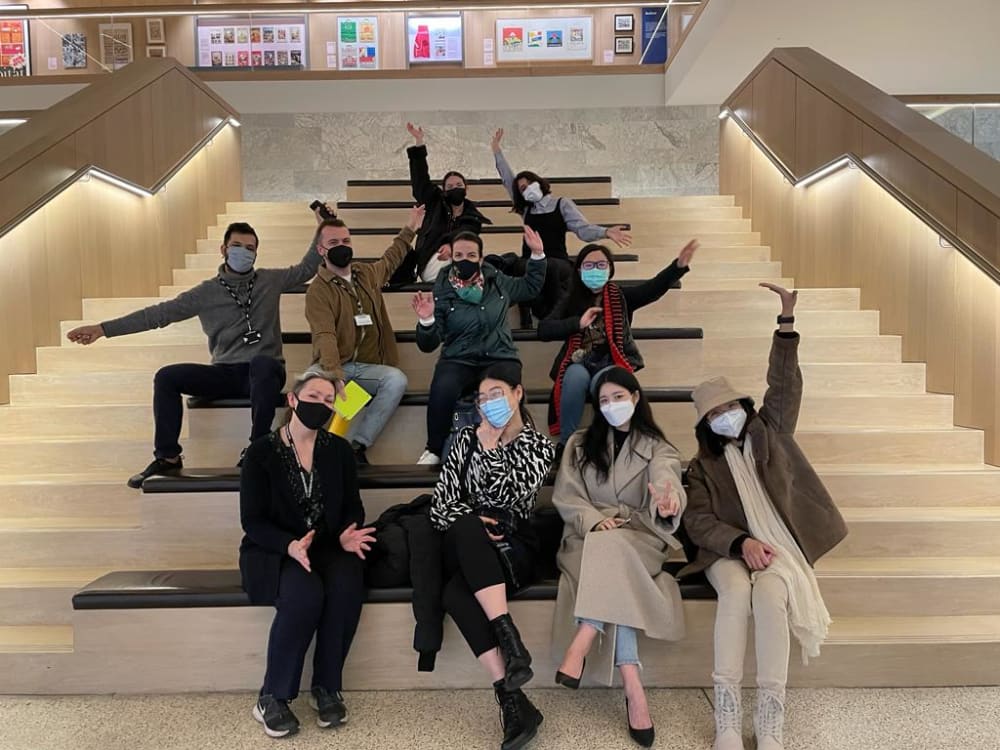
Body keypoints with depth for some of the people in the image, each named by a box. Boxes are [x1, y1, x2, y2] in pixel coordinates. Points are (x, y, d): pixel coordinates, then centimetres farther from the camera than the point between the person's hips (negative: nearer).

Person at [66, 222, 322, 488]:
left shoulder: (270, 281, 8)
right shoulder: (206, 292, 6)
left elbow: (305, 269, 17)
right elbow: (159, 313, 2)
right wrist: (103, 328, -3)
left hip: (264, 372, -2)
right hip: (225, 373, 3)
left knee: (262, 363, -39)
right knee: (166, 377, -17)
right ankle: (168, 457, -6)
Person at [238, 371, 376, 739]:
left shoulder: (339, 450, 6)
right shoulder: (262, 451, -5)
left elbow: (352, 507, 6)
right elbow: (252, 520, -9)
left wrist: (346, 535, -18)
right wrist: (290, 545, -28)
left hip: (327, 547, 3)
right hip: (274, 551, -3)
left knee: (347, 586, -31)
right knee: (305, 594, -34)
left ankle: (326, 688, -11)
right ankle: (271, 698, -13)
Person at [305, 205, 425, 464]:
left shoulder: (368, 273, 14)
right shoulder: (318, 291, -7)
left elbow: (390, 260, 40)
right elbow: (325, 337, -23)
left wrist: (409, 229, 44)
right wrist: (335, 376, -40)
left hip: (368, 367, 5)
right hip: (334, 367, -4)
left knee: (397, 379, -30)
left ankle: (355, 446, -29)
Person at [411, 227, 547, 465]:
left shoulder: (497, 282, 9)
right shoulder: (442, 293, 0)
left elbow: (530, 287, 28)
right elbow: (428, 345, -1)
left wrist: (537, 254, 17)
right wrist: (426, 321, -21)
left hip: (500, 358, 1)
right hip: (458, 361, -1)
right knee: (442, 390, -35)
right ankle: (434, 450, -8)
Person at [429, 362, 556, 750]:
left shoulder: (539, 446, 7)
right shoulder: (467, 438, 13)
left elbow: (508, 500, -9)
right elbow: (441, 503, 4)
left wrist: (491, 448, -11)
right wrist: (472, 523, -15)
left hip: (512, 547, -2)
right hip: (466, 547, 2)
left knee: (456, 593, -34)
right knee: (466, 527, -37)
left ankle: (508, 696, -33)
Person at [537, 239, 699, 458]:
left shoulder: (621, 296, 8)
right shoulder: (570, 301, 9)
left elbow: (654, 288, -10)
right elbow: (543, 330, -3)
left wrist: (679, 265, -27)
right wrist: (578, 323, -15)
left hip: (611, 364, -1)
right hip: (580, 364, 1)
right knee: (576, 377, -33)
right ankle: (566, 443, -19)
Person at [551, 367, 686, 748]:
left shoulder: (657, 448, 9)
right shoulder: (580, 444, 12)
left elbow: (667, 481, -15)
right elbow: (566, 498, 4)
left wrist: (669, 501, -39)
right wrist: (595, 521, -15)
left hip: (638, 535, 0)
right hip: (588, 534, 0)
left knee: (613, 549, -35)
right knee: (612, 566, -32)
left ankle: (579, 646, -39)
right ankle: (632, 685, -37)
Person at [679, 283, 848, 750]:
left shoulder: (767, 435, 14)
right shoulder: (702, 465, 10)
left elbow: (785, 389, 1)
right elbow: (698, 521, -1)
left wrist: (786, 321, -9)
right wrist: (741, 542, -20)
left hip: (777, 547, 0)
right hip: (727, 551, 0)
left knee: (770, 592, -32)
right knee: (736, 590, -33)